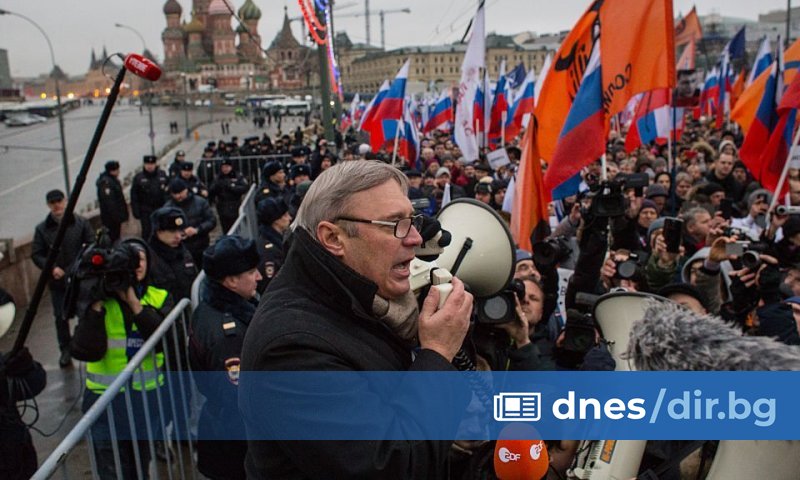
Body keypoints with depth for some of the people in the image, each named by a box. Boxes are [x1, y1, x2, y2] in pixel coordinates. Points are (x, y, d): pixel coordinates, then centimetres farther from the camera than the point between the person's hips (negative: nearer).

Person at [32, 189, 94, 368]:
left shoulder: (81, 223, -3)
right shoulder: (42, 229, -1)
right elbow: (36, 255, 1)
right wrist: (51, 268, -14)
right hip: (57, 281, 1)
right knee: (61, 317, 6)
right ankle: (65, 350, 21)